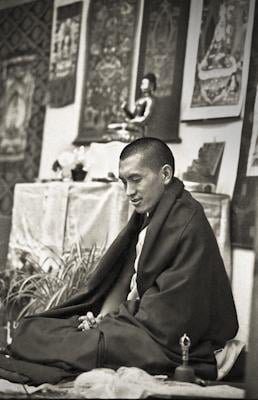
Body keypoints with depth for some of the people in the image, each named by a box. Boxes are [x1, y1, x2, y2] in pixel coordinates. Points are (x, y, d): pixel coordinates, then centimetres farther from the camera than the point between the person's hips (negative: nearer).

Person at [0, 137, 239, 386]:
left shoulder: (188, 224, -17)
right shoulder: (147, 216, 13)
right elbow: (125, 276, 12)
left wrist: (108, 321, -14)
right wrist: (103, 316, -6)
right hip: (135, 315, 9)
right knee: (32, 328, -3)